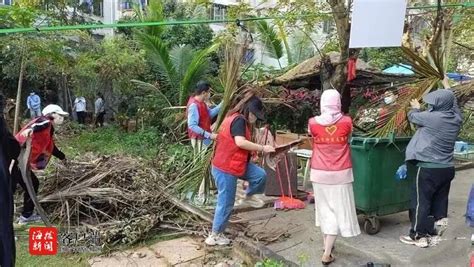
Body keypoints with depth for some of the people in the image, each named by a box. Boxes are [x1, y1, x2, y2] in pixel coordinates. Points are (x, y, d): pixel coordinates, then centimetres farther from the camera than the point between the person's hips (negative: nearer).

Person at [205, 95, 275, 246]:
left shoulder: (233, 118, 12)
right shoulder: (239, 120, -19)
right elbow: (240, 142, -32)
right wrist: (262, 148, -24)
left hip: (234, 164, 10)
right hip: (225, 169, -9)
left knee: (260, 175, -3)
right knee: (226, 203, 1)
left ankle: (249, 196, 22)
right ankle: (215, 235, 15)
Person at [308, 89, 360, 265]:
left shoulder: (313, 123, -7)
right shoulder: (346, 121, -7)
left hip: (320, 173, 2)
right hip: (340, 174, -2)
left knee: (324, 209, 17)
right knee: (338, 210, 4)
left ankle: (327, 244, 33)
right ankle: (327, 254, 1)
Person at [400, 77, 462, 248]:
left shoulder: (431, 118, -18)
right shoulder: (456, 118, 2)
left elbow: (412, 116, -1)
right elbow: (454, 104, 23)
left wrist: (416, 108, 22)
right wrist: (447, 88, 38)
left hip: (429, 168, -7)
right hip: (447, 168, 7)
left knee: (421, 202, 3)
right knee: (440, 200, 17)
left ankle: (418, 236, 10)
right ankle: (437, 227, 28)